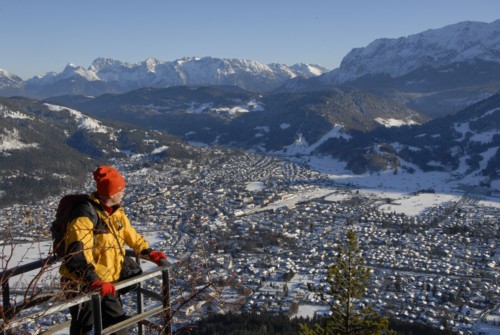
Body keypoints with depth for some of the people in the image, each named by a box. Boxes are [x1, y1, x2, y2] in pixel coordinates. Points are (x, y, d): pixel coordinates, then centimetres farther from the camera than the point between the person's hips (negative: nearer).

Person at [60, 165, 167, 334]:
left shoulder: (116, 211, 4)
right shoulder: (86, 214, -25)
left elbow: (130, 234, 19)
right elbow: (77, 254, -35)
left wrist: (149, 252, 10)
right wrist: (93, 281, -46)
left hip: (105, 284, 8)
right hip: (82, 285, -8)